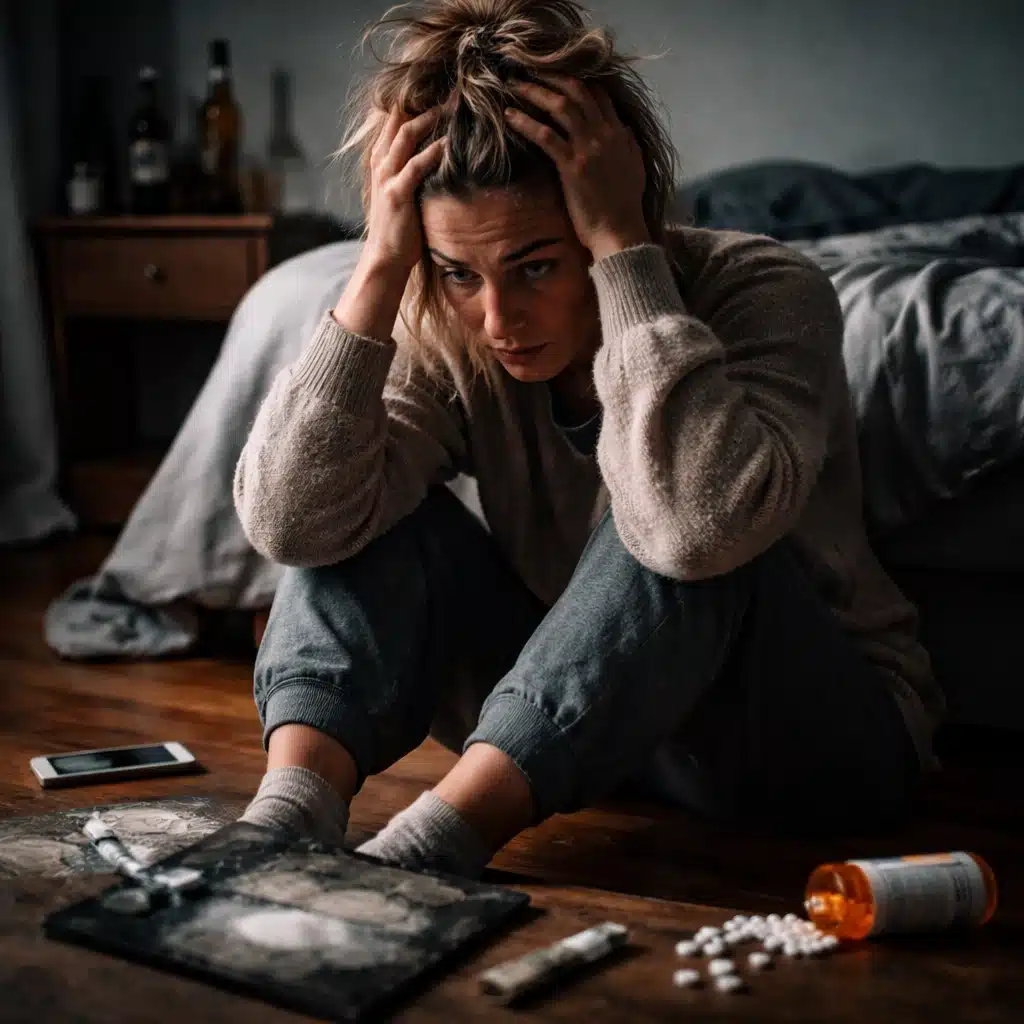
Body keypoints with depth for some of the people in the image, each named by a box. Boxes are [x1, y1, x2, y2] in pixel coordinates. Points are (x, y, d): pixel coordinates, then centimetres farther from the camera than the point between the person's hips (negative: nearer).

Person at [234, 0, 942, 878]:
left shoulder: (766, 293, -22)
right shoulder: (446, 335, -9)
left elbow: (700, 521, -43)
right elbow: (288, 521, -23)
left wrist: (622, 245, -36)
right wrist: (381, 271, -28)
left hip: (818, 735, -3)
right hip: (570, 728, 4)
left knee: (688, 533, -35)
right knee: (367, 500, -14)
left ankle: (433, 843, -37)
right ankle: (293, 813, -31)